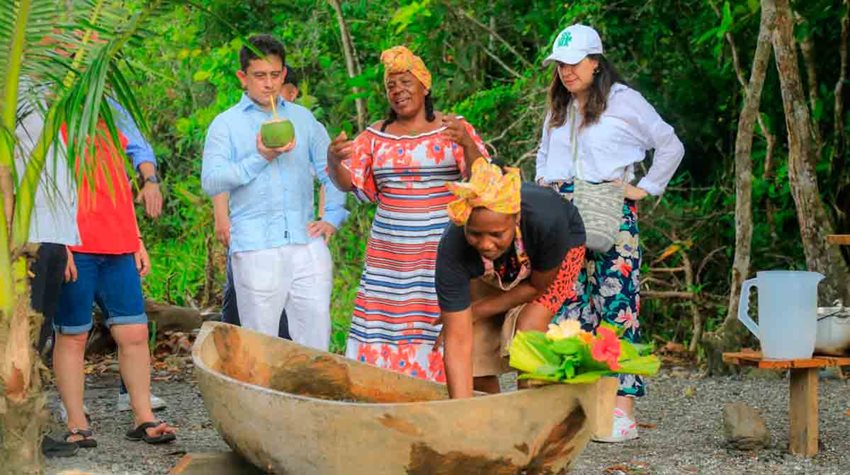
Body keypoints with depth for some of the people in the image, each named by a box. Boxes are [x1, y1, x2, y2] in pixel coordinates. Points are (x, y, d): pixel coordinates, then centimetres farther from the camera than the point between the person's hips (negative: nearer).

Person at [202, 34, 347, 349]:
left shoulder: (303, 119, 16)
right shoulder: (226, 124, 6)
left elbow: (332, 171, 21)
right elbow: (211, 182, -5)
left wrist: (332, 218, 8)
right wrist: (259, 158, -13)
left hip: (306, 243, 3)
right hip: (255, 248, -3)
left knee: (316, 335, 1)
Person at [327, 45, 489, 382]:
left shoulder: (452, 128, 3)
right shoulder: (375, 136, 11)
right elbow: (348, 182, 6)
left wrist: (467, 145, -26)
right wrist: (334, 160, -16)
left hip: (441, 251, -3)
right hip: (388, 256, 3)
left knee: (439, 329, -8)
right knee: (384, 336, -3)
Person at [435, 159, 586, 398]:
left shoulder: (546, 218, -43)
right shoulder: (452, 250, -39)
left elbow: (539, 286, -22)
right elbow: (458, 343, -38)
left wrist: (476, 311, -21)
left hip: (559, 252, -2)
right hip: (489, 272, 2)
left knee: (528, 330, -24)